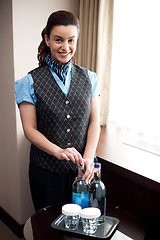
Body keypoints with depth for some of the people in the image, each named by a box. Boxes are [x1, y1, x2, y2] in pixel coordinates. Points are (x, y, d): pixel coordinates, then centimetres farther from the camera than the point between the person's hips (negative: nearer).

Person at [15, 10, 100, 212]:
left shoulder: (88, 78, 5)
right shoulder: (31, 82, -3)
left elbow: (94, 122, 2)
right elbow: (30, 129, -7)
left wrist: (88, 157, -12)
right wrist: (58, 151, -22)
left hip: (81, 168, 2)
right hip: (46, 170, -2)